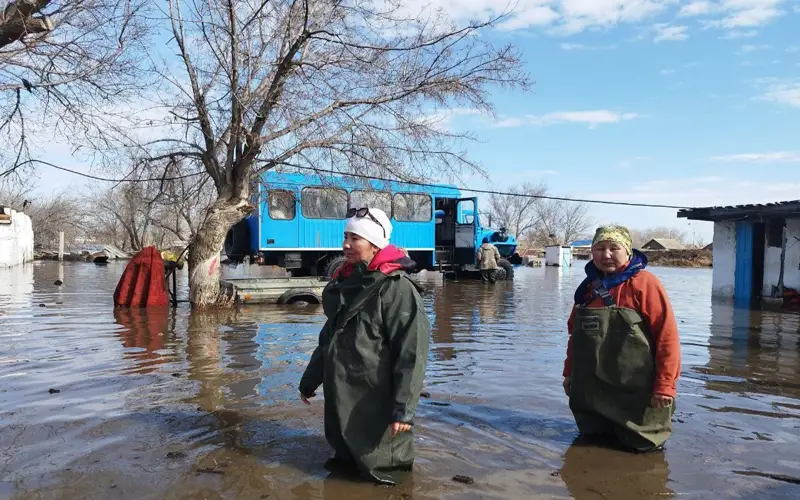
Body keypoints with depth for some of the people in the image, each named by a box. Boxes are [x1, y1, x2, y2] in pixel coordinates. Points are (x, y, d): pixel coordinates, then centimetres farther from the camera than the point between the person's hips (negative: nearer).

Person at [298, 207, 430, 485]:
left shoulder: (397, 288, -15)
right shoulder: (343, 282, 10)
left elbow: (411, 352, -18)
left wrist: (404, 407, -22)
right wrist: (309, 380, 25)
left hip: (375, 401, -7)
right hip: (339, 396, 8)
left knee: (378, 467, 6)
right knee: (344, 458, 21)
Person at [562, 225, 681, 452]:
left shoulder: (644, 284, -12)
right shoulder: (588, 288, 10)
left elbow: (667, 336, -16)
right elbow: (575, 334, 16)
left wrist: (665, 385, -18)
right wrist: (569, 373, 15)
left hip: (635, 395, -6)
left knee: (640, 446, 7)